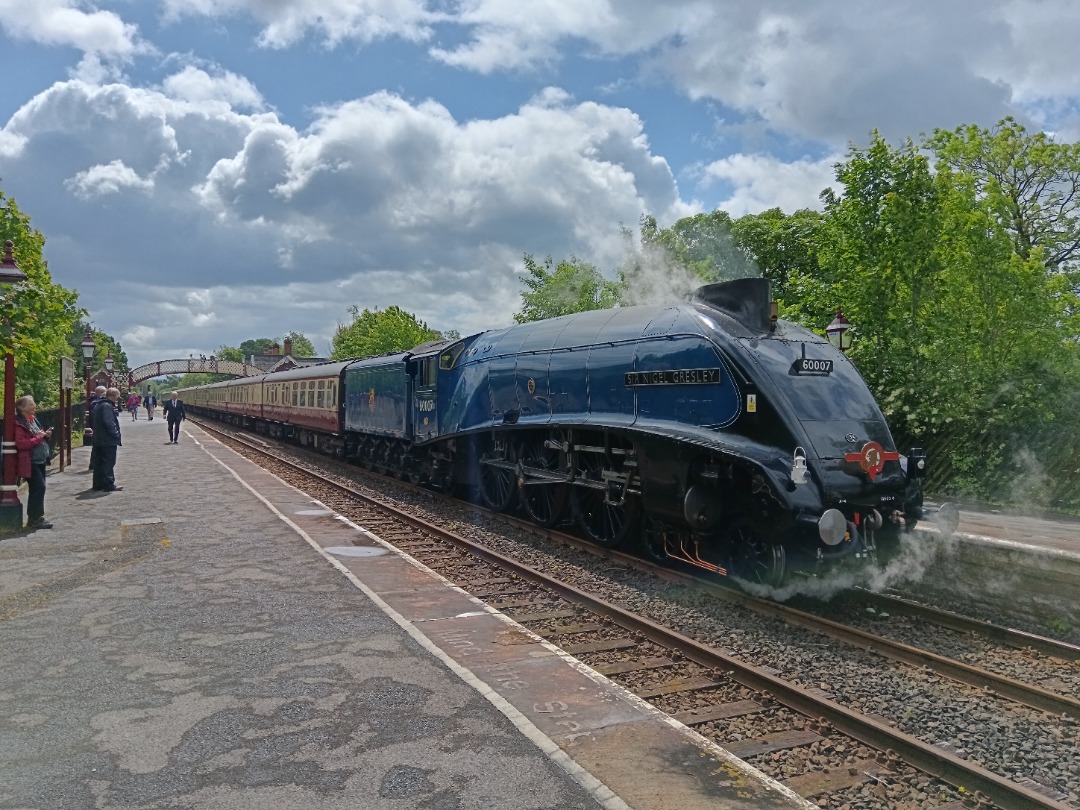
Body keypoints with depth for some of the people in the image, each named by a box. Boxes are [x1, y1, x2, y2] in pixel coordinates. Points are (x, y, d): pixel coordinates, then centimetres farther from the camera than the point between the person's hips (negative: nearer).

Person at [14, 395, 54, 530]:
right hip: (30, 462, -9)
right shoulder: (18, 424, -13)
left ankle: (34, 518, 20)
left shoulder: (33, 420, 14)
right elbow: (21, 444, -21)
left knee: (37, 489, 12)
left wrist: (46, 436, 5)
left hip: (40, 460, 9)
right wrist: (38, 437, -19)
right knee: (39, 487, -12)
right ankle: (36, 519, -4)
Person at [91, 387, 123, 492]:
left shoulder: (98, 405, 16)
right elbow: (109, 423, -25)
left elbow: (94, 421, 22)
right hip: (108, 440, -10)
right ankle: (109, 485, -2)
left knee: (100, 462, 14)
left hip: (99, 440, 10)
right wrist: (116, 435, -15)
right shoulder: (107, 406, -17)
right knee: (109, 463, -5)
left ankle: (98, 485, 19)